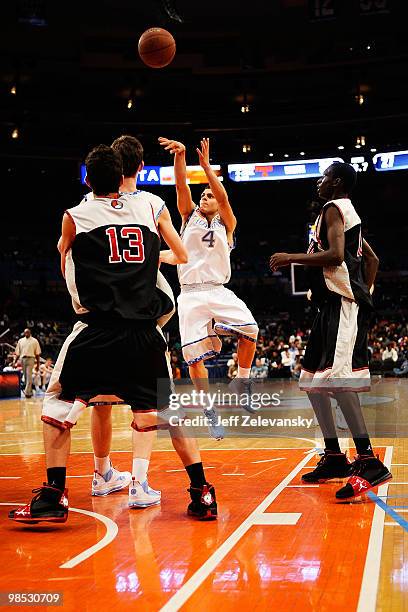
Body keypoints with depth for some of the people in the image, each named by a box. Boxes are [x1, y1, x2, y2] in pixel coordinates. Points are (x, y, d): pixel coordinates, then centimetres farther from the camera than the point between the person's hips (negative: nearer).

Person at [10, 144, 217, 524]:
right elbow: (181, 256, 24)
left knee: (58, 401, 13)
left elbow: (66, 267, 19)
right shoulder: (149, 210, 12)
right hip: (145, 330, 3)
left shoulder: (75, 216, 6)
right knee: (168, 409, 17)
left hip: (99, 327, -3)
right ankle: (202, 493, 12)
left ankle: (53, 496, 7)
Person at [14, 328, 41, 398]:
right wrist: (15, 362, 5)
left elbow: (37, 354, 5)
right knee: (25, 376, 7)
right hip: (22, 359, 4)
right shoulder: (20, 341, 14)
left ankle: (27, 392, -20)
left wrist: (38, 364, 1)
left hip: (30, 359, -4)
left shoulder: (34, 341, 6)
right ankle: (30, 391, 17)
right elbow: (17, 353, 15)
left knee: (29, 376, -14)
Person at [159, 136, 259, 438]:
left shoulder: (226, 224, 12)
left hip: (219, 291, 0)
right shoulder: (190, 216, 16)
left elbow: (224, 198, -7)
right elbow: (182, 186, -1)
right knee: (195, 358, -7)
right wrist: (180, 155, -16)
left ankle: (242, 382, 0)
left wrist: (206, 166, -15)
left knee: (250, 330, -23)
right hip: (191, 295, 1)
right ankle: (211, 413, 7)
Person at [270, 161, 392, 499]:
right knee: (312, 379, 12)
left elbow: (335, 255, -22)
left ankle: (369, 461, -22)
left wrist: (292, 258, -13)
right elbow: (372, 259, 28)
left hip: (342, 302, -11)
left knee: (337, 377, -21)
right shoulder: (347, 213, 24)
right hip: (333, 305, 11)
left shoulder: (333, 208, -6)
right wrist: (365, 292, 26)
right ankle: (334, 457, 15)